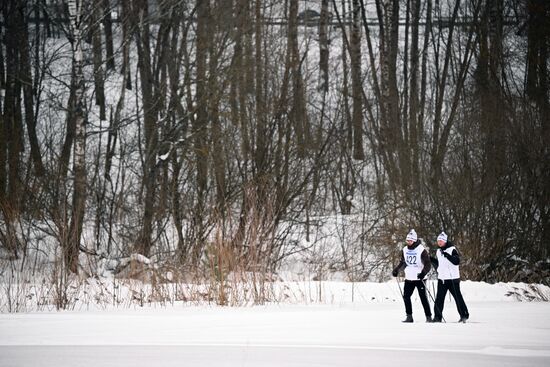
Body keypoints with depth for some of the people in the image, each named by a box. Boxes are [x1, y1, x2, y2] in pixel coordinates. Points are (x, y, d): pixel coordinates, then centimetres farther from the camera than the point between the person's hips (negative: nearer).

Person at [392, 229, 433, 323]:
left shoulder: (421, 250, -12)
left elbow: (428, 264, -14)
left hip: (419, 278, -6)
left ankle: (428, 317, 3)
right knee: (406, 296, -1)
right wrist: (396, 270, 9)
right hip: (409, 278, 6)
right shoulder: (405, 250, 6)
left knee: (423, 298, -4)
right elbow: (403, 262, 21)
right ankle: (409, 316, 6)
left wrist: (423, 273, -29)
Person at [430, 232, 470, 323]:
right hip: (441, 278, 6)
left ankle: (464, 315, 11)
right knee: (439, 298, 1)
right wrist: (432, 260, 10)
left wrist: (448, 256, -30)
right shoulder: (439, 251, 14)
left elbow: (457, 262, -19)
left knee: (457, 297, 1)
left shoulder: (452, 249, -9)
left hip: (452, 278, -6)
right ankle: (438, 317, 5)